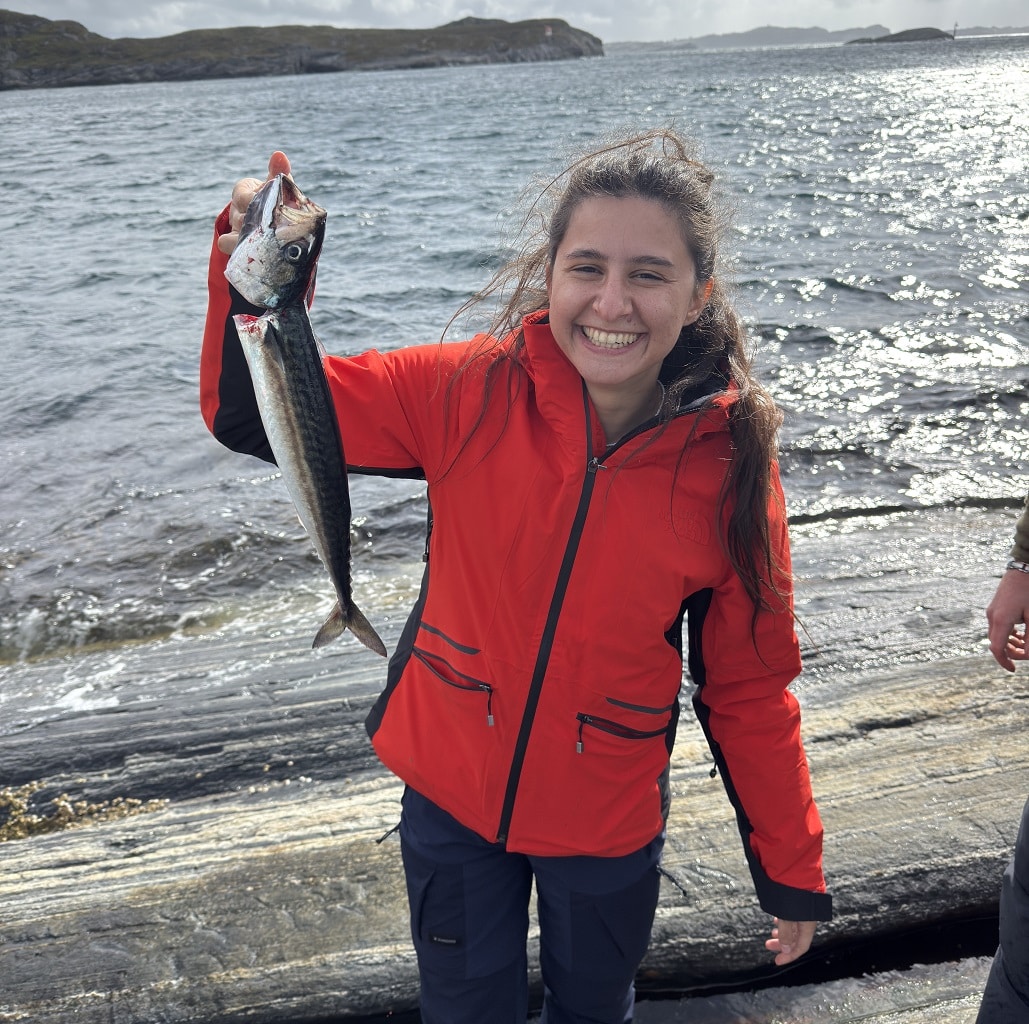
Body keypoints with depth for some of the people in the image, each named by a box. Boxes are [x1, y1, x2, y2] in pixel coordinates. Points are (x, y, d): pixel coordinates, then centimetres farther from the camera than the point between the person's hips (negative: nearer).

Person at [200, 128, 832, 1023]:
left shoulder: (731, 463, -15)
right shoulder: (470, 390, -17)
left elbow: (750, 687, -6)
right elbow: (259, 415, -12)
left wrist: (792, 868, 2)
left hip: (606, 817, 0)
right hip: (450, 790, 1)